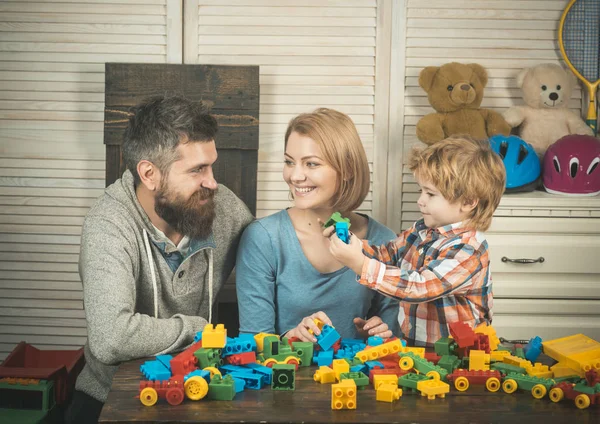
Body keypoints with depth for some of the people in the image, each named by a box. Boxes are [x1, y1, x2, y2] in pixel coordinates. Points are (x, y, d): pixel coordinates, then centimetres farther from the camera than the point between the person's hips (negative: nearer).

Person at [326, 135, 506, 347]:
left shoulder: (467, 250, -17)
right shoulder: (422, 230, 7)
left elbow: (419, 288, -24)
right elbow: (385, 256, 15)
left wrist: (360, 264, -28)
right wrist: (350, 242, -3)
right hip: (410, 345, 7)